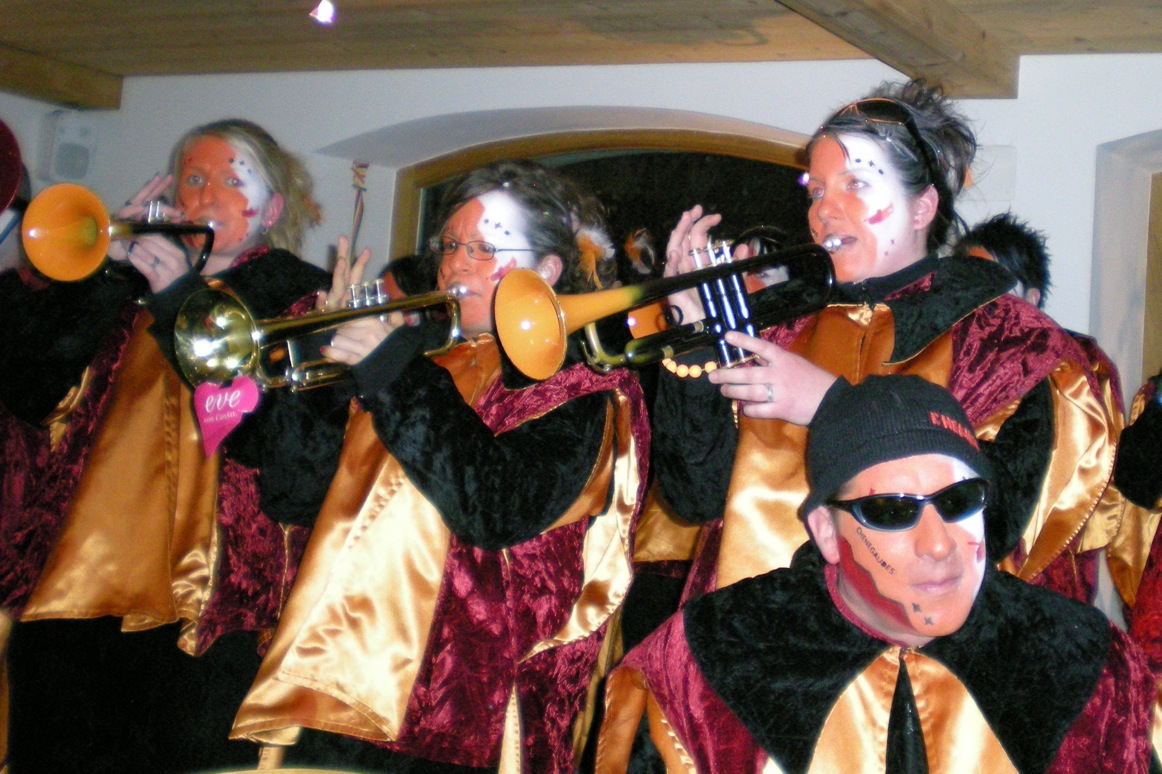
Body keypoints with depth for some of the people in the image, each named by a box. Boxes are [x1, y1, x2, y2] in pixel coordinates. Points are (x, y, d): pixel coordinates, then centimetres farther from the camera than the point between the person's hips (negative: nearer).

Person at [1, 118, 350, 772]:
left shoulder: (301, 300, 5)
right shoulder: (126, 290, 18)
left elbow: (290, 441, -12)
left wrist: (180, 299, -11)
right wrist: (108, 268, 0)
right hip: (70, 593, 5)